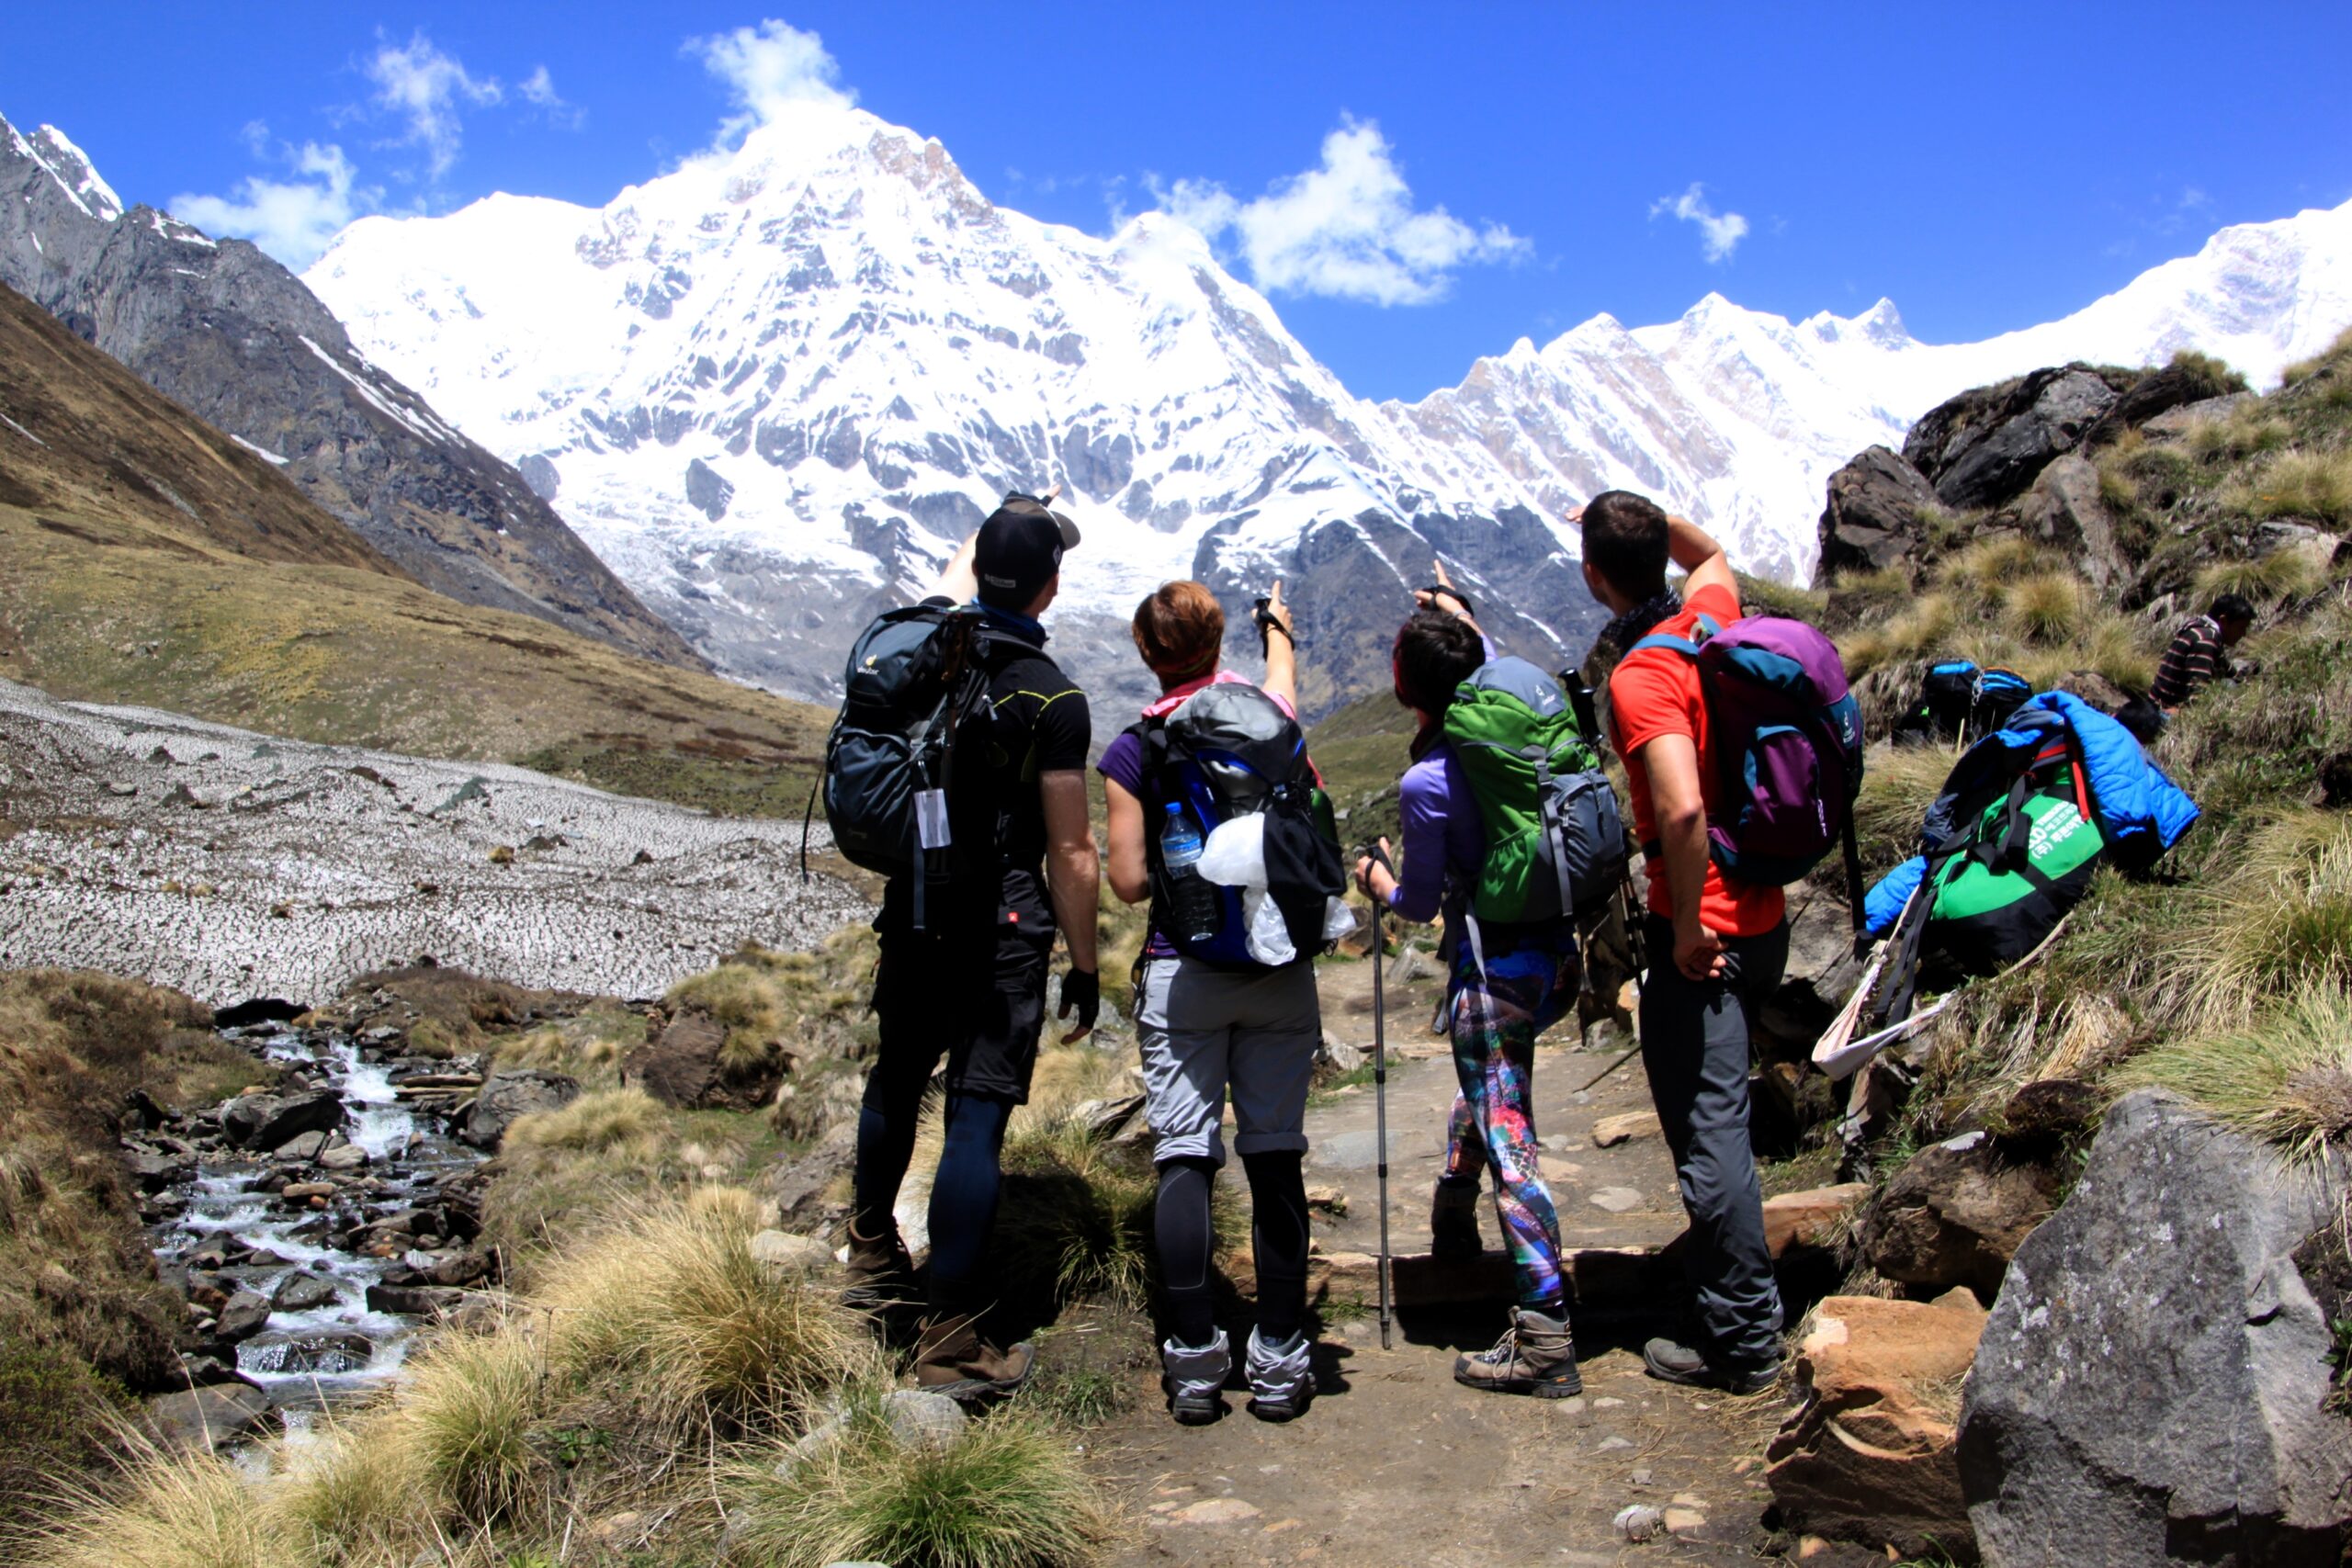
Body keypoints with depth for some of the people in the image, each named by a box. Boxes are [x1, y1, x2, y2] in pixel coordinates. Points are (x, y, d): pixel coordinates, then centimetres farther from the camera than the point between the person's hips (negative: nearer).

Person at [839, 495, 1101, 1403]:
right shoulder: (1052, 699, -14)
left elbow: (954, 584, 28)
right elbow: (1070, 855, -11)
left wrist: (1000, 527, 43)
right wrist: (1084, 967, -1)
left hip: (912, 913, 6)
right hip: (1002, 935, -6)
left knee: (896, 1083, 24)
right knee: (976, 1122, -4)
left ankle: (872, 1259, 43)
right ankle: (950, 1345, 1)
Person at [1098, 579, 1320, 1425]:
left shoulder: (1133, 752, -3)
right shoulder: (1272, 718, 5)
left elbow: (1129, 883, -5)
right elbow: (1282, 679, 31)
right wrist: (1278, 627, 52)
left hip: (1181, 974, -2)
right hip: (1280, 968, 2)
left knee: (1184, 1159, 1)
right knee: (1275, 1157, 5)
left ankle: (1194, 1362, 1)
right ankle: (1280, 1360, 9)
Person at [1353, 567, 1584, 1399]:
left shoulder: (1425, 783, -20)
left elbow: (1418, 904, -7)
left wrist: (1374, 874, 12)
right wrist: (1460, 616, 37)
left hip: (1495, 966, -9)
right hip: (1555, 952, 9)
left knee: (1509, 1145, -5)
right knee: (1484, 1080, 31)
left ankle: (1545, 1340, -6)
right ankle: (1453, 1220, 52)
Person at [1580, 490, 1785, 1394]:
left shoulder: (1639, 677, -19)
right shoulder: (1713, 614, 5)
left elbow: (1682, 808, -31)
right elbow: (1709, 555, 31)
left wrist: (1687, 926, -21)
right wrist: (1648, 517, 17)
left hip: (1701, 930, -9)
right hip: (1763, 914, 9)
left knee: (1708, 1131, -1)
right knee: (1717, 1118, 22)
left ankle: (1744, 1345, 7)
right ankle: (1744, 1315, 35)